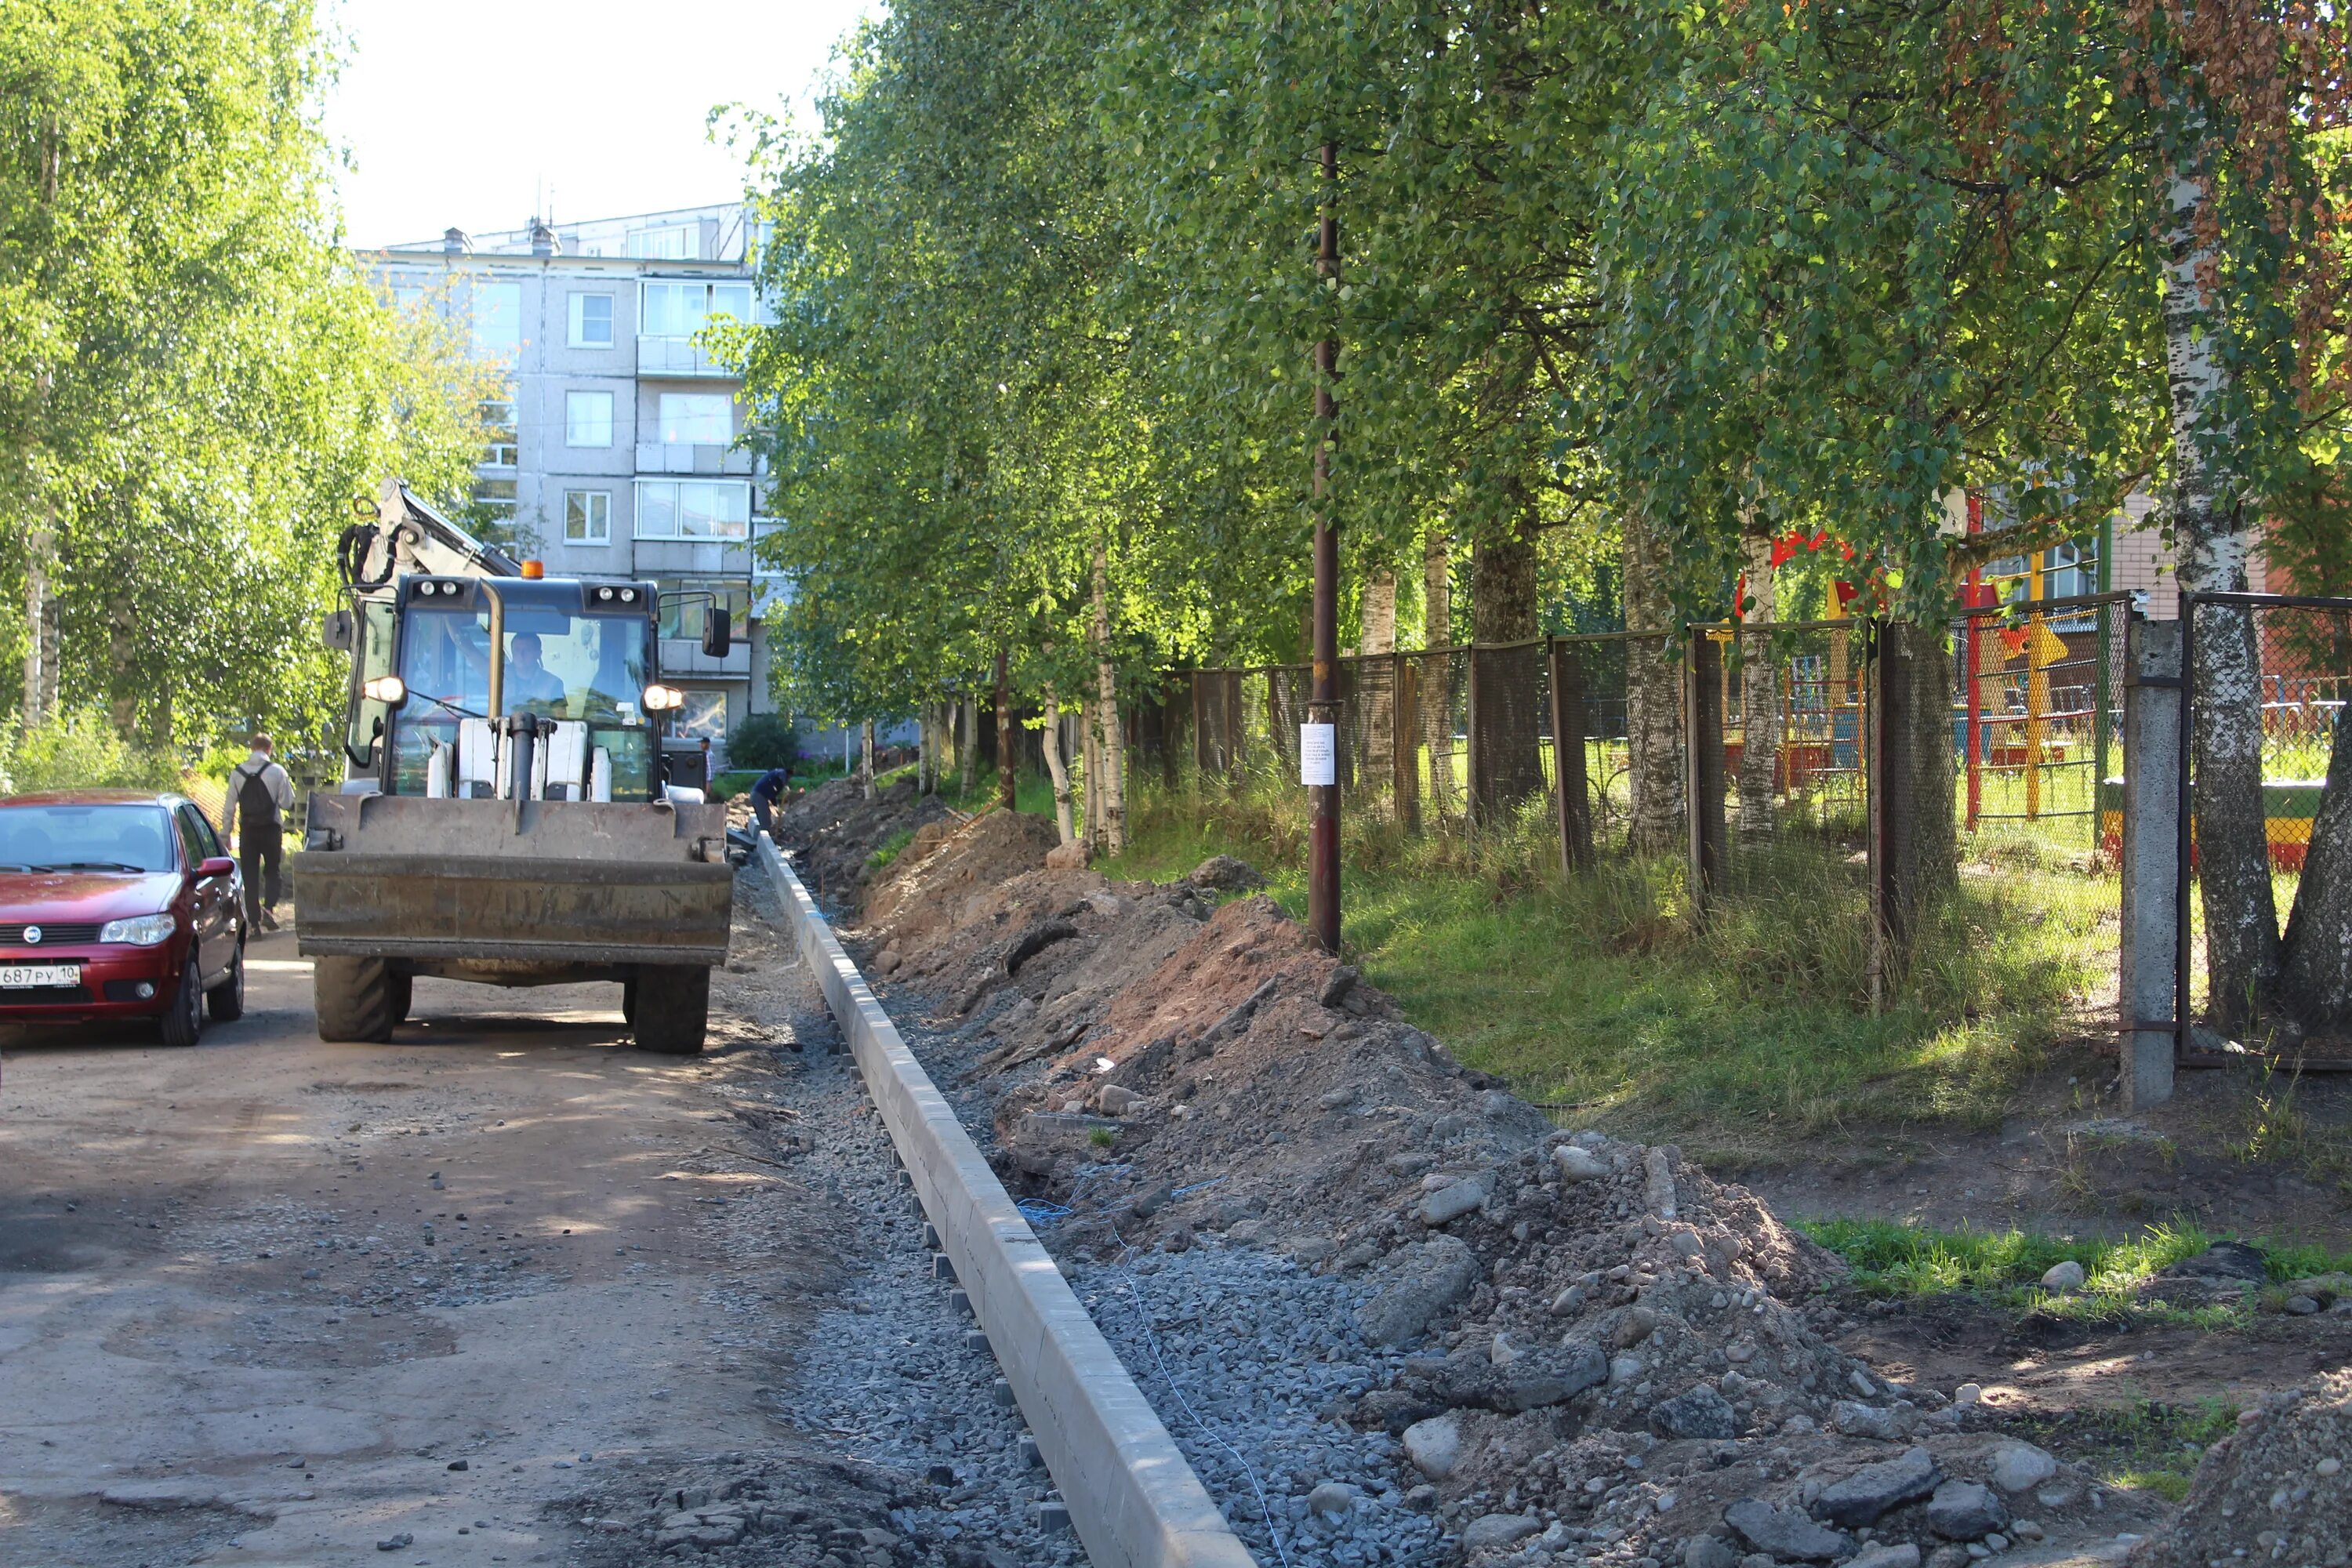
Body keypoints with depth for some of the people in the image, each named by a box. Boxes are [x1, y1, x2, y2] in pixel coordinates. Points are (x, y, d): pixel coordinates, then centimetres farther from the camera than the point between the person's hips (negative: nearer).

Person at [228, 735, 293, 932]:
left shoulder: (237, 772, 2)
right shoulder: (277, 771, -5)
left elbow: (230, 804, 4)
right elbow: (287, 802, -3)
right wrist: (288, 785, 15)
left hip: (247, 829, 1)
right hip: (271, 828, -1)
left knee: (250, 875, 6)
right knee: (273, 871, 11)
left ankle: (253, 920, 4)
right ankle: (269, 908, -12)